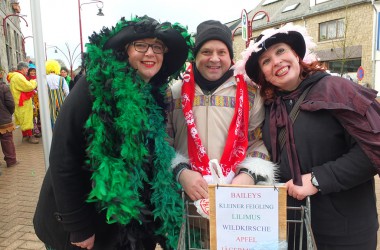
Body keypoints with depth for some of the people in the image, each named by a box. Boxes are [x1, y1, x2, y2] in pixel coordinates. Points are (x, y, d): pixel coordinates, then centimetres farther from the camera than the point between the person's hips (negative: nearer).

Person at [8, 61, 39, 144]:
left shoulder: (17, 76, 17)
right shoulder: (18, 77, -18)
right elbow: (29, 87, -22)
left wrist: (32, 84, 8)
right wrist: (34, 82, -4)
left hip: (22, 102, 11)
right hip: (23, 103, -11)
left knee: (23, 119, 15)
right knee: (27, 119, -6)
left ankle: (25, 135, 23)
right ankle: (30, 136, -1)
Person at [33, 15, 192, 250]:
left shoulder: (154, 94, -1)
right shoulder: (95, 87, -20)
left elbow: (153, 160, 6)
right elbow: (63, 158, -20)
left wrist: (153, 212, 5)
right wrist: (79, 228, -17)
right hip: (87, 220, -5)